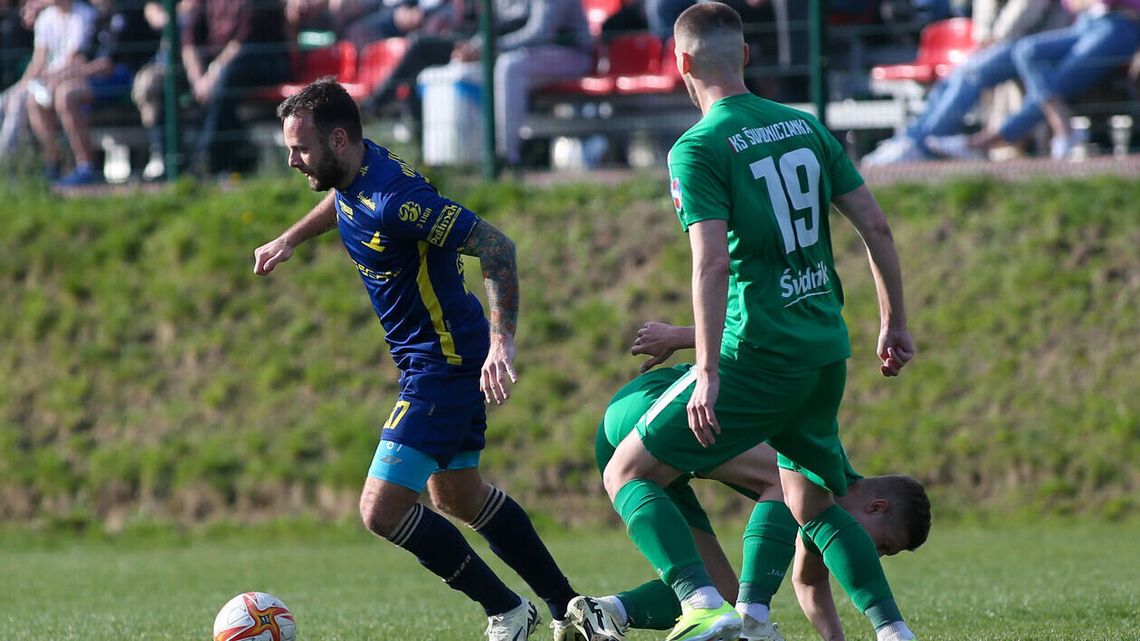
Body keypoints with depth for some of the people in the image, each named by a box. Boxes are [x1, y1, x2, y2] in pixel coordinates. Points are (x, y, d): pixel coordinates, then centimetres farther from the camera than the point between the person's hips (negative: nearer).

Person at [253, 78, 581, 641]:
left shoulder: (392, 202, -29)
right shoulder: (356, 170, -1)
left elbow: (496, 246, -31)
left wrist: (502, 342, -36)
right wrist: (289, 239, 32)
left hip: (443, 364, -11)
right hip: (440, 358, 11)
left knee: (382, 510, -13)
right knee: (458, 497, 24)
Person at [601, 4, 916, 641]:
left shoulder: (697, 149, -9)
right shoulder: (805, 126, 9)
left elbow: (714, 263, -19)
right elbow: (877, 227, 9)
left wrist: (708, 372, -21)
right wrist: (895, 322, 19)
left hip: (757, 356, -7)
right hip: (827, 352, 7)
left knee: (628, 474, 2)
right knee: (813, 505, 24)